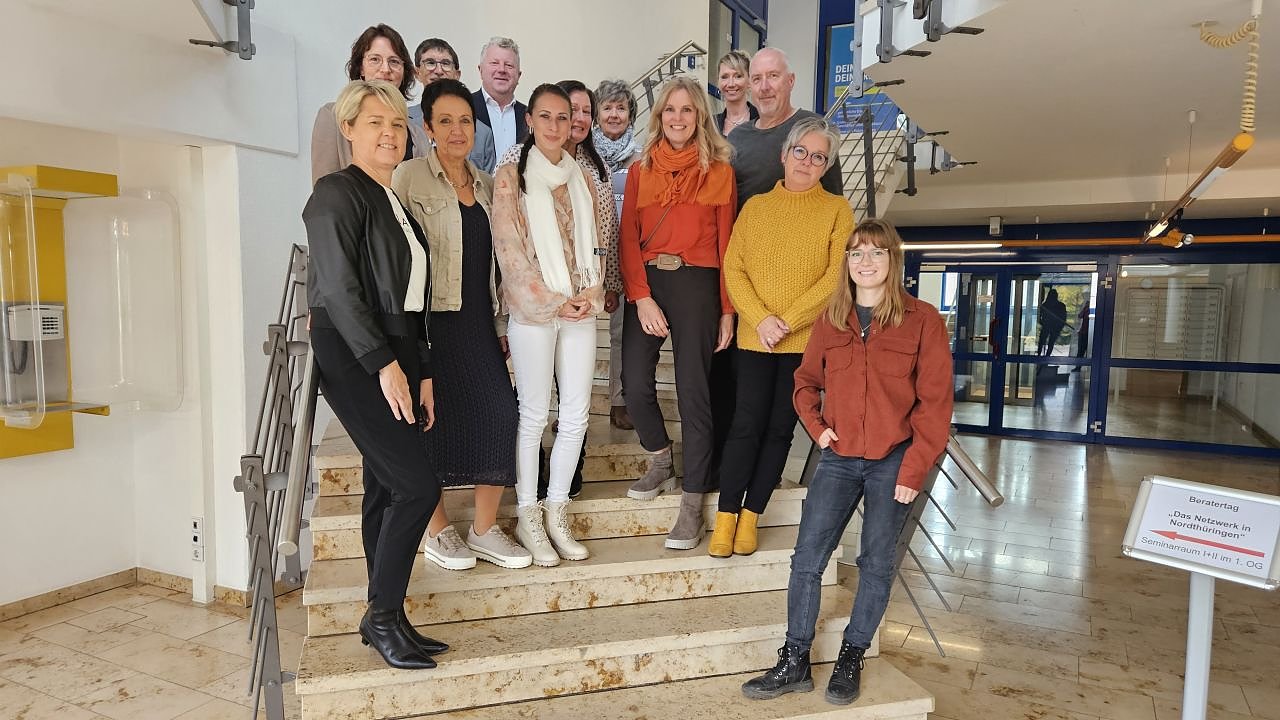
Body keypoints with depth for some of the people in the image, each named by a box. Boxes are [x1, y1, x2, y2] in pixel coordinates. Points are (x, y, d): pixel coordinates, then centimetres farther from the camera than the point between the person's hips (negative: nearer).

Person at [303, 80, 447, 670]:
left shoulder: (395, 204, 19)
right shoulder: (338, 193, -6)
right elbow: (339, 288, -15)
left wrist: (422, 373, 14)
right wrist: (384, 363, -18)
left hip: (395, 356, 8)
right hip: (353, 359, -8)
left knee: (387, 489, 9)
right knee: (418, 483, -12)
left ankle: (386, 621, 19)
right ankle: (382, 616, 5)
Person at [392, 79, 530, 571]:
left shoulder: (486, 185, 15)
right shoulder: (409, 177, -2)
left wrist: (501, 324, 17)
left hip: (477, 321, 5)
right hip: (432, 319, -5)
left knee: (500, 412, -5)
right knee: (434, 419, -2)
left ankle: (485, 530, 8)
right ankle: (437, 531, 16)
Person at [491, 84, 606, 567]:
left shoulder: (581, 177, 14)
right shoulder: (511, 175, -1)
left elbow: (594, 241, 14)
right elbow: (508, 246, -8)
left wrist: (591, 293, -2)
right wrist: (551, 301, -11)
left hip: (581, 309, 5)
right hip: (532, 310, -5)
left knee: (577, 413, 4)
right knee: (535, 413, 0)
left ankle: (557, 512, 18)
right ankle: (528, 517, 14)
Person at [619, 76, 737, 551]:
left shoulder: (719, 172, 5)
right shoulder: (640, 171, 11)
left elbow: (726, 243, 2)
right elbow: (628, 239, 4)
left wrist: (728, 310, -2)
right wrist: (641, 297, -9)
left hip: (695, 284, -2)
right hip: (645, 282, 3)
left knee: (693, 391, -2)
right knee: (635, 384, -5)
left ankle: (692, 503, 8)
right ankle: (662, 464, 24)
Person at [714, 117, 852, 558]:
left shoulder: (836, 209, 5)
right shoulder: (755, 207, 10)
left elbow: (838, 274, -6)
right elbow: (733, 269, 2)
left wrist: (787, 320, -13)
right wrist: (762, 319, -13)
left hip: (807, 338, 0)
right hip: (754, 337, 1)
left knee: (781, 427, 4)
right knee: (747, 423, -3)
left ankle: (751, 516, 13)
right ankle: (726, 517, 3)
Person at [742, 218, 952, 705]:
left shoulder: (922, 320, -6)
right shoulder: (830, 321, 6)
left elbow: (935, 401, -7)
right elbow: (806, 381, 18)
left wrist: (914, 469, -11)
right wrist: (817, 425, 1)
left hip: (893, 462, -3)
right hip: (839, 459, 3)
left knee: (876, 563, 8)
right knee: (807, 558, 0)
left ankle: (851, 660, 25)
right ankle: (795, 662, 12)